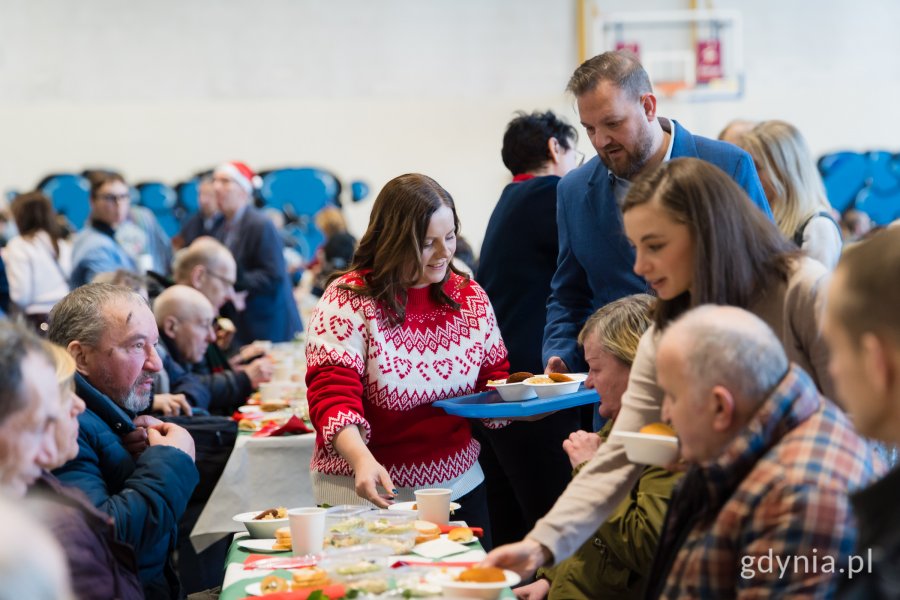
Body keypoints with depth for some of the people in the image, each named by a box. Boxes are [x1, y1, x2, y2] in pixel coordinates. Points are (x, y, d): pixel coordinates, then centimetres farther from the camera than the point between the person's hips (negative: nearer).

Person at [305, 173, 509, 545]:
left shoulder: (471, 298, 3)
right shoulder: (347, 302, -12)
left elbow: (494, 380, 12)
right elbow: (332, 395, -21)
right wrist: (362, 460, -38)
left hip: (460, 485, 5)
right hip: (368, 495, -4)